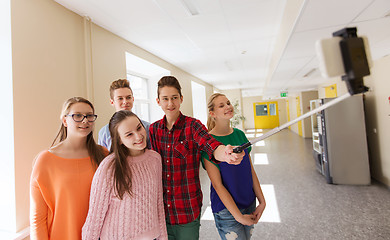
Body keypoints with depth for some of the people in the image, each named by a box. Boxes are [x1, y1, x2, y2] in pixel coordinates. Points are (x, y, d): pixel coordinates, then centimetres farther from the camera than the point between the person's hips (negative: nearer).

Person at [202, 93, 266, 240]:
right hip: (226, 210, -5)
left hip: (249, 204, 6)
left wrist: (262, 201, 2)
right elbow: (217, 185, -17)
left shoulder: (240, 134, 1)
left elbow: (251, 170, 5)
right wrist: (239, 216, -15)